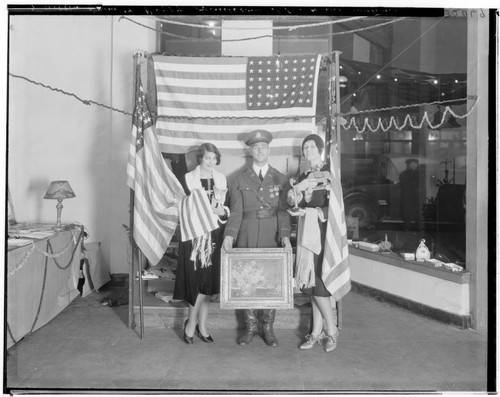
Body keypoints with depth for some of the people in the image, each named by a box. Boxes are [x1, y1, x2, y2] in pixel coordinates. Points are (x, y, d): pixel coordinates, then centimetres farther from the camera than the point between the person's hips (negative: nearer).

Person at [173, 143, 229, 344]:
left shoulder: (222, 180, 10)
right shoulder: (188, 179, 1)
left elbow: (228, 209, 12)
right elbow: (181, 208, -2)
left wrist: (222, 211, -8)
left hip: (214, 235, 3)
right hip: (193, 234, -3)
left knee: (209, 281, 5)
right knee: (195, 280, -5)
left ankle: (201, 325, 18)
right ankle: (192, 323, 14)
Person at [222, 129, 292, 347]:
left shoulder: (280, 179, 7)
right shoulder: (240, 179, 6)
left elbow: (283, 210, -1)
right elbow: (236, 212, -1)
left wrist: (285, 235, -15)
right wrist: (229, 235, -16)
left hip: (272, 236, 0)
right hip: (246, 237, 0)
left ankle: (268, 328, 19)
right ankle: (250, 327, 20)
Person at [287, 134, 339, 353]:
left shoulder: (329, 171, -1)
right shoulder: (303, 176, 17)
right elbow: (293, 202, 6)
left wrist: (307, 212, -12)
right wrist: (298, 188, -12)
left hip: (323, 231, -6)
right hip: (307, 233, 6)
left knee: (317, 281, -8)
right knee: (311, 282, 6)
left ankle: (331, 330, 8)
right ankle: (317, 332, 14)